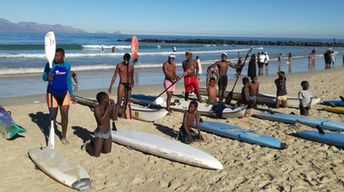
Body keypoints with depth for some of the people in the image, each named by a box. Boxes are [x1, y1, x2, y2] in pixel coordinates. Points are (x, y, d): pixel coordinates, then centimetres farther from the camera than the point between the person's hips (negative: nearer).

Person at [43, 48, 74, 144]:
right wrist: (48, 77, -29)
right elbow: (44, 77, -4)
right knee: (53, 116, 6)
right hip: (52, 93, -3)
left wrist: (71, 94, 10)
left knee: (65, 115, -2)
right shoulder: (50, 64, -8)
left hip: (64, 93, 3)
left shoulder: (67, 65, 4)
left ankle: (63, 137, 12)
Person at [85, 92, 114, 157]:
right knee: (96, 155, -6)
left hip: (108, 133, 6)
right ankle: (88, 145, 23)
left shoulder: (107, 107, -1)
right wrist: (107, 109, -26)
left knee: (107, 151, 17)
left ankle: (93, 142, 36)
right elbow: (101, 121, -28)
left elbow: (113, 117, 4)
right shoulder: (97, 108, -18)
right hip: (100, 134, -6)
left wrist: (113, 107, -9)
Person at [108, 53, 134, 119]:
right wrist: (111, 86, -4)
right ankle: (115, 116, -11)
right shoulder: (119, 65, -3)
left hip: (128, 85, 4)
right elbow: (114, 76, -1)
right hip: (121, 84, -3)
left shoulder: (131, 66, 5)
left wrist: (132, 83, -8)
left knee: (126, 101, 9)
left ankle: (123, 114, 23)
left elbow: (132, 77, 12)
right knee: (119, 101, -11)